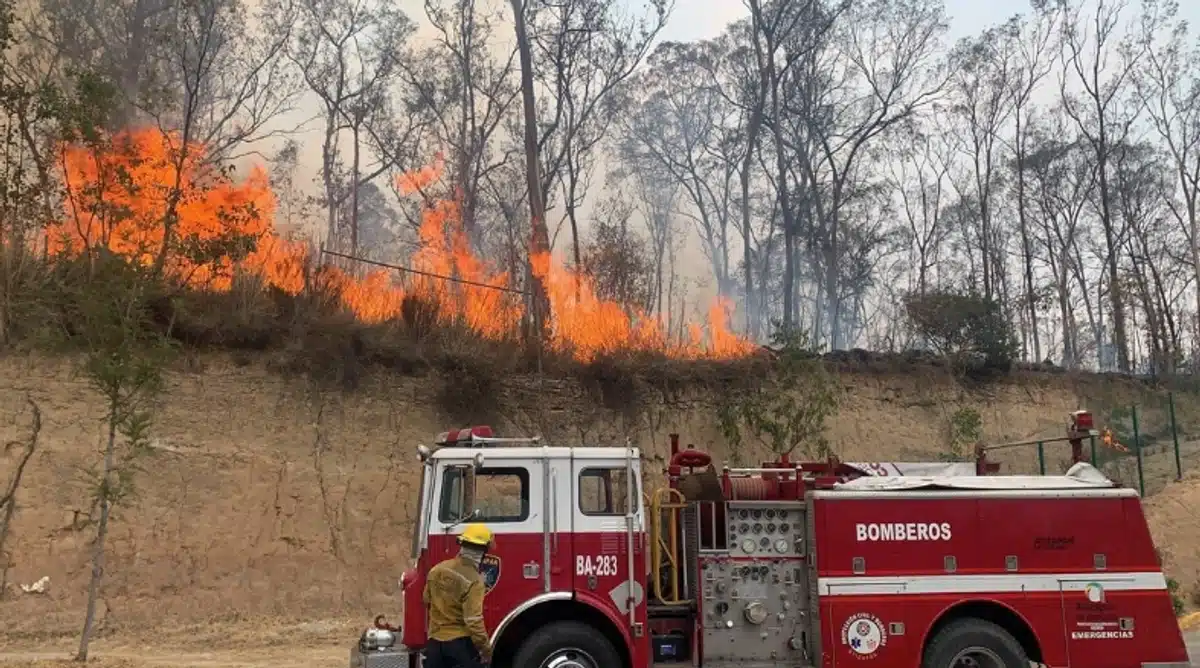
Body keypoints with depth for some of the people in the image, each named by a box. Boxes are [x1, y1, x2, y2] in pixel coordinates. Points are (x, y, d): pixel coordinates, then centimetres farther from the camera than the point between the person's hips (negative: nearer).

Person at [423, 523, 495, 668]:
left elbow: (427, 600, 18)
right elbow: (473, 620, -23)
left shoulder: (437, 570, 2)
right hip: (460, 642, -6)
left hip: (435, 640, 6)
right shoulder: (473, 580, -20)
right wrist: (486, 648, -14)